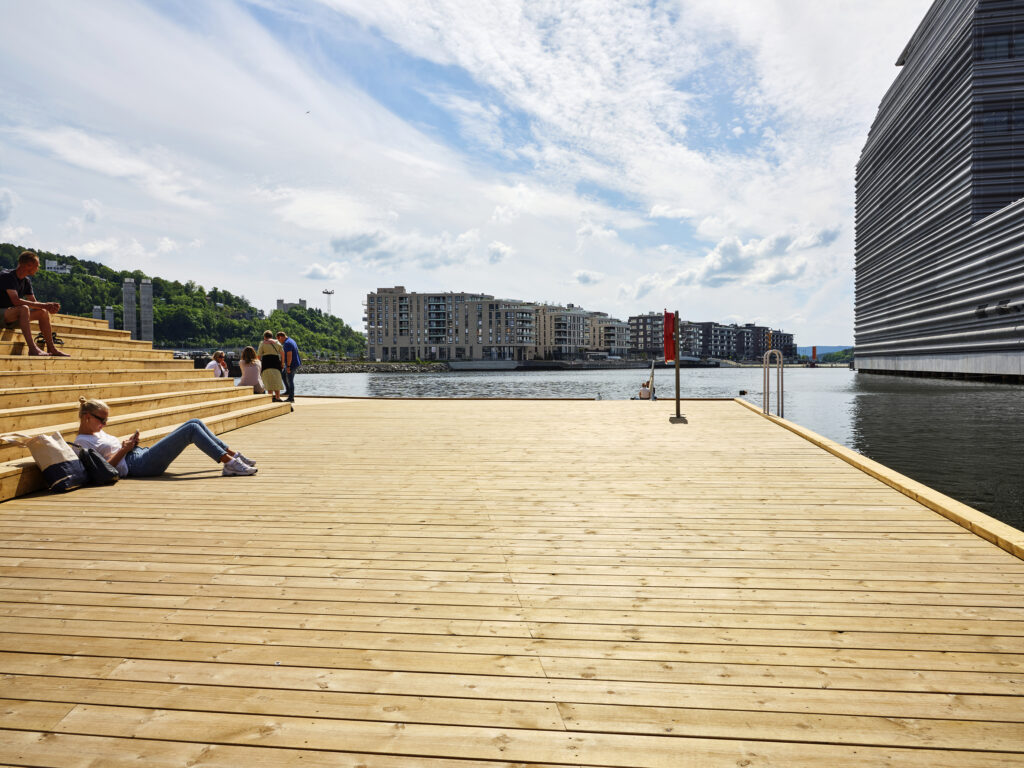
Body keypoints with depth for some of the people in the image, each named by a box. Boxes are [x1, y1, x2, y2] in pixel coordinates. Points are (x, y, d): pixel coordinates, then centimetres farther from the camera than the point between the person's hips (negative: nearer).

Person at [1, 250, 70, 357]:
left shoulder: (26, 281, 9)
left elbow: (34, 302, 8)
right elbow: (16, 301, -29)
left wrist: (48, 306, -14)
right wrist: (44, 305, -28)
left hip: (14, 317, 9)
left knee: (43, 312, -2)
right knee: (24, 308, -34)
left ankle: (51, 349, -1)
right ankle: (32, 348, -43)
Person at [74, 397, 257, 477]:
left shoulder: (97, 433, 24)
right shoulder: (82, 442, -3)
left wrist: (129, 442, 9)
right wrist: (124, 450, -12)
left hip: (143, 455, 10)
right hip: (140, 466, -10)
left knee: (195, 422, 0)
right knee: (192, 430, -20)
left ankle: (233, 455, -1)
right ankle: (230, 464, -24)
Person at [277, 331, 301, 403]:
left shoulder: (287, 343, -19)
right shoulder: (291, 340, 14)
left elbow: (289, 355, -25)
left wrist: (288, 366, -23)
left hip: (291, 364, -11)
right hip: (296, 363, 11)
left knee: (290, 381, -4)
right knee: (283, 375, 24)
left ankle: (291, 398, 0)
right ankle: (288, 391, 26)